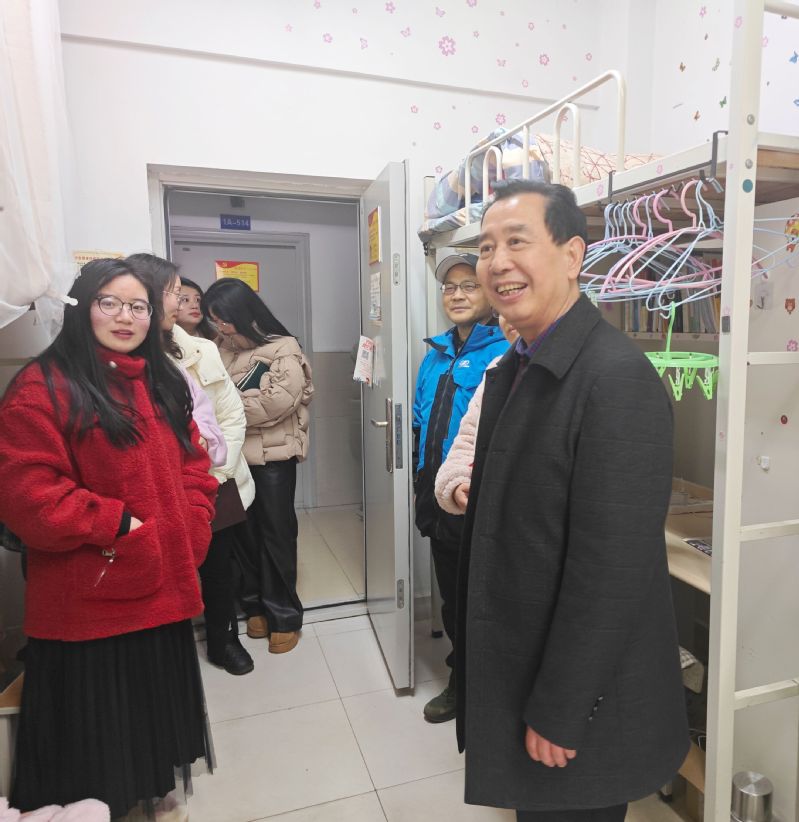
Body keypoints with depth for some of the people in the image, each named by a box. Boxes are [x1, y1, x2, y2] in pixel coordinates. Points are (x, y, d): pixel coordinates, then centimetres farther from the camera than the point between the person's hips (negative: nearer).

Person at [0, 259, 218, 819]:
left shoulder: (164, 384, 11)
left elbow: (195, 468, 12)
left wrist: (192, 530, -3)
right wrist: (118, 525, -20)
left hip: (164, 593, 7)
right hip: (87, 606, -6)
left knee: (158, 725, 23)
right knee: (95, 747, 13)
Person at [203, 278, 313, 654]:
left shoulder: (284, 350, -7)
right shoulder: (221, 349, 10)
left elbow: (275, 403, -19)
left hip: (271, 456, -4)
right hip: (233, 454, 5)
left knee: (276, 534, 4)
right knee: (242, 532, 12)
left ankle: (284, 616, 17)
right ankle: (254, 606, 28)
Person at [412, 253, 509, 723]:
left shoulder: (502, 353, -14)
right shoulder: (437, 353, 10)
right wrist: (425, 481, 12)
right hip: (439, 500, 8)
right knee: (451, 597, 22)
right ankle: (461, 681, 43)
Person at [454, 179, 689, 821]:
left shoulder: (618, 378, -25)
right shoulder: (512, 368, 4)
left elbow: (613, 570, -25)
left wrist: (558, 714, -18)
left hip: (581, 699, -8)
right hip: (516, 669, 8)